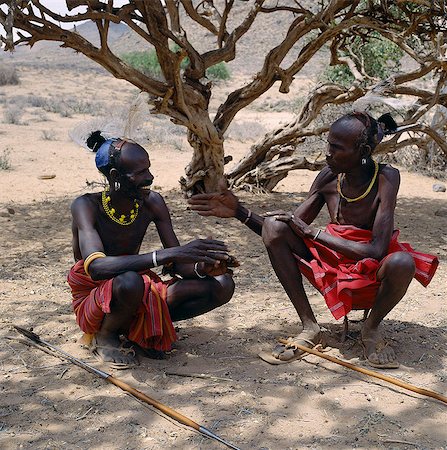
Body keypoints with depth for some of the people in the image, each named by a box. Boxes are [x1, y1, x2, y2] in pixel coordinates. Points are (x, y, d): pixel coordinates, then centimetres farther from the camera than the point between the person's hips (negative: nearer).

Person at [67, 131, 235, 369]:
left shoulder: (152, 203, -7)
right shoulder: (86, 206, -21)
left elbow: (178, 264, -4)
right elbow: (95, 267, -39)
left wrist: (204, 267, -29)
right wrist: (165, 255, -48)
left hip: (142, 301, 5)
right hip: (93, 302, -5)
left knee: (223, 285, -11)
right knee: (130, 282, -42)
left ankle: (140, 327, -1)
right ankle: (105, 336, -8)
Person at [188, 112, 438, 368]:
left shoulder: (386, 178, -16)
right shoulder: (329, 178, -4)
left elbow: (376, 251, -26)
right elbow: (281, 238, 2)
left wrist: (312, 232, -23)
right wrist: (240, 212, -11)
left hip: (372, 275, -4)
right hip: (333, 271, 4)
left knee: (403, 262, -39)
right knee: (274, 226, -16)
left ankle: (371, 330, -5)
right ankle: (310, 328, -10)